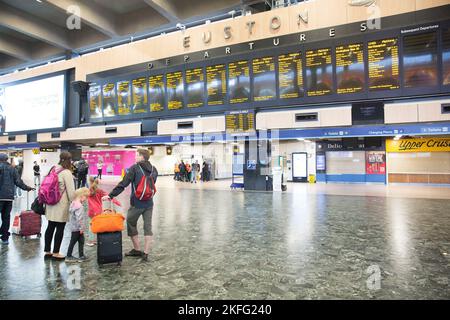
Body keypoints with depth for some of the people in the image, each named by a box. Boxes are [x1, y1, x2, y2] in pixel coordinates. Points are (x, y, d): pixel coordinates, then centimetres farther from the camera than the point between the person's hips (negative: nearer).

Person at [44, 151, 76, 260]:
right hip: (61, 205, -8)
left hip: (51, 204, 8)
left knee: (50, 227, 15)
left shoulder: (53, 169, 7)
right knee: (60, 229, 3)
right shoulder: (66, 172, -14)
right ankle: (55, 253, 10)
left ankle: (47, 251, 25)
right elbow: (71, 191, -14)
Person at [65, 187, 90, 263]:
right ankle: (68, 256, 18)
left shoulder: (74, 203, 7)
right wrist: (81, 228, -20)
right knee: (73, 242, 5)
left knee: (81, 241, 14)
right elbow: (79, 218, -28)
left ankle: (81, 256, 21)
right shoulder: (79, 206, -25)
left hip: (74, 227, 10)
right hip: (77, 228, -10)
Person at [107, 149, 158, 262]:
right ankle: (146, 253, 11)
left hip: (137, 203, -5)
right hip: (149, 203, 5)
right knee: (148, 227, 9)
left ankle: (137, 250, 23)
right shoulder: (154, 169, 6)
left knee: (131, 225, 15)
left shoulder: (135, 168, -10)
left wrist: (111, 195, -10)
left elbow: (123, 184, -14)